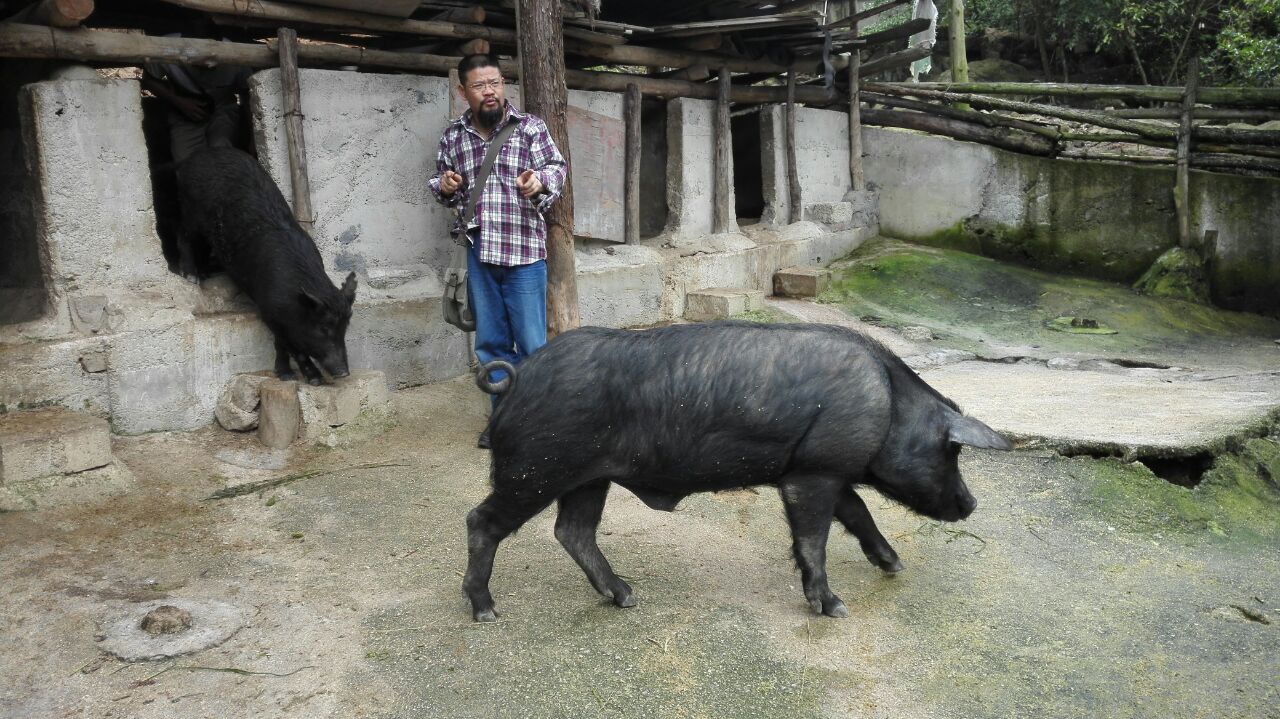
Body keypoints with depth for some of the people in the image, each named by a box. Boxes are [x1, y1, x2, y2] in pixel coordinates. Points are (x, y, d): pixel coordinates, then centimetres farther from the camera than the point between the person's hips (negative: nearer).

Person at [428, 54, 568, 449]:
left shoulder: (530, 127, 0)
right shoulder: (452, 136, 10)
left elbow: (557, 167, -3)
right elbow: (440, 180, 21)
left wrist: (540, 182, -25)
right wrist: (444, 186, -2)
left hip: (524, 251, -3)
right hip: (477, 253, 4)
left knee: (531, 344, -2)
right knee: (491, 342, 11)